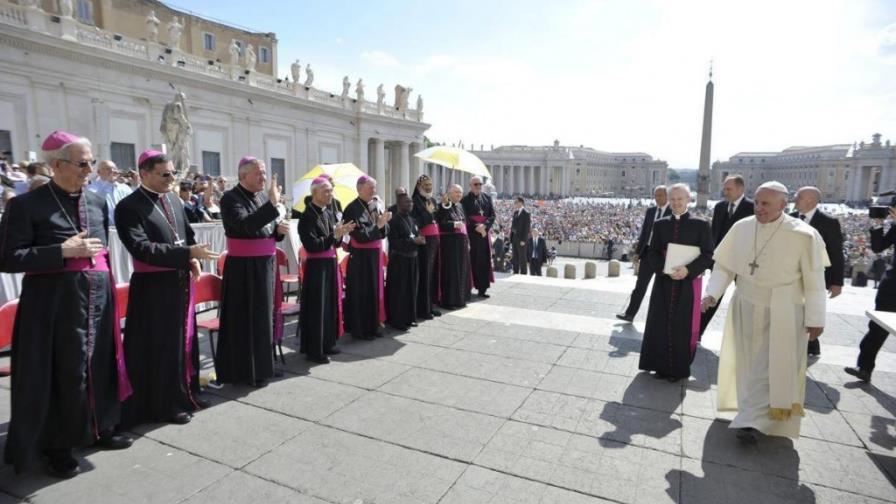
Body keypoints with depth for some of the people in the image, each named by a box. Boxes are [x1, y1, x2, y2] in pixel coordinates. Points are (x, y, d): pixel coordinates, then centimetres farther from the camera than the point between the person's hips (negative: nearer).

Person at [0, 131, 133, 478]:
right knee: (61, 374, 4)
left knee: (99, 367, 13)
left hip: (98, 298, 5)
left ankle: (100, 429, 31)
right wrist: (63, 251, -19)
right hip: (55, 302, -5)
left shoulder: (98, 203, 7)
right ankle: (57, 446, 23)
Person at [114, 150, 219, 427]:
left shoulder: (174, 201, 10)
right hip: (153, 288, -7)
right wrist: (188, 253, -28)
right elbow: (141, 248, -23)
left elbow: (188, 235, 19)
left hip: (180, 283, 7)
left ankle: (184, 394, 31)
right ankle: (165, 404, 17)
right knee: (159, 348, 3)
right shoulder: (129, 206, -13)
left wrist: (193, 259, -2)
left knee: (184, 340, 16)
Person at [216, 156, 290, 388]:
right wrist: (272, 203, -33)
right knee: (246, 320, 1)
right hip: (244, 269, -8)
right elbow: (246, 225, -31)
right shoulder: (231, 198, -13)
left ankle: (263, 365, 28)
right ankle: (246, 370, 14)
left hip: (266, 266, 8)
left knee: (264, 316, 14)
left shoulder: (261, 197, 10)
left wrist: (279, 229, -4)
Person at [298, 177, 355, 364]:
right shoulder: (307, 216, -14)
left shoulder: (329, 213, 9)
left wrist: (340, 234, -8)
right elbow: (312, 246, -21)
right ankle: (313, 350, 8)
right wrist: (334, 235, -22)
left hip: (331, 264, 8)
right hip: (316, 266, -8)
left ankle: (327, 343, 26)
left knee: (331, 304, 13)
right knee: (317, 306, -2)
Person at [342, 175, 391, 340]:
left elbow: (384, 231, 6)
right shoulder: (353, 208, -13)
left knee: (375, 290, 12)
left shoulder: (375, 206, 9)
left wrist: (383, 223, -14)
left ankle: (373, 325, 23)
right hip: (361, 257, -7)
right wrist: (378, 225, -18)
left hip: (375, 254, 7)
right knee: (361, 293, 0)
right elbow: (360, 235, -21)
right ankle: (359, 329, 10)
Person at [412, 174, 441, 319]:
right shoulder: (415, 201, -8)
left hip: (435, 240, 7)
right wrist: (428, 212, -19)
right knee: (424, 274, -5)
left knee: (433, 273, 11)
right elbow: (416, 223, -17)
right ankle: (422, 309, 2)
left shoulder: (433, 200, 15)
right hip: (423, 241, -7)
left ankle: (431, 305, 20)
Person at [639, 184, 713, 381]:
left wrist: (688, 269, -20)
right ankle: (661, 365, 20)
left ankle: (679, 368, 18)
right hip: (664, 282, 3)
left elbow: (708, 255, -5)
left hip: (688, 283, -2)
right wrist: (664, 269, -14)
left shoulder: (701, 225, -1)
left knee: (683, 327, 4)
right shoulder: (660, 224, 7)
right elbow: (652, 253, 4)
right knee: (661, 325, 6)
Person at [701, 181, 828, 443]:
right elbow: (724, 265, 1)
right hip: (746, 308, 4)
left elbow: (814, 281, -10)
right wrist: (712, 294, -11)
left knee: (771, 368, -3)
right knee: (749, 364, 16)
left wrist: (815, 319, -8)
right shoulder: (741, 227, -7)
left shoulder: (804, 235, -16)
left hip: (782, 313, -4)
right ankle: (754, 415, 35)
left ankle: (752, 421, 5)